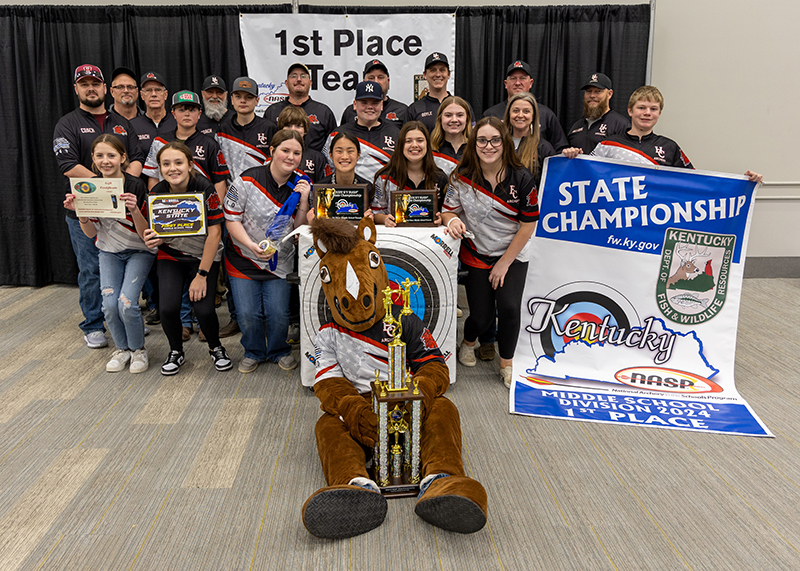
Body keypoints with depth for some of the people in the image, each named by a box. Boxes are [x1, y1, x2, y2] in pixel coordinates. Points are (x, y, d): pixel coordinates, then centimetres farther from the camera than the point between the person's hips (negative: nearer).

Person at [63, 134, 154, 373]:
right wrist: (80, 212, -19)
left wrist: (134, 209, -35)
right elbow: (91, 233, -1)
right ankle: (122, 348, 16)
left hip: (139, 251, -3)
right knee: (109, 304, -11)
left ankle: (138, 349, 7)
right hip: (109, 252, 4)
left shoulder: (136, 186, -19)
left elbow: (144, 232, -17)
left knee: (126, 303, -19)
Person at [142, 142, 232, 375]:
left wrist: (202, 275, -18)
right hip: (171, 256, 2)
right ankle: (176, 352, 14)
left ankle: (215, 348, 15)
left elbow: (214, 233, -17)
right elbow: (157, 236, 0)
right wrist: (149, 239, -26)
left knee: (203, 309, -18)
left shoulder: (205, 189, -19)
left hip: (204, 256, -2)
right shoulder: (157, 193, -9)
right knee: (168, 307, -17)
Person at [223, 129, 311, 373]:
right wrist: (252, 245, -23)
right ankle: (254, 352, 26)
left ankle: (279, 351, 26)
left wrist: (304, 201, -19)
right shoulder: (248, 180, -12)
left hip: (279, 260, 2)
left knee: (279, 314, -5)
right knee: (248, 314, -3)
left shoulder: (301, 184, -3)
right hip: (243, 259, -1)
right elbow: (231, 218, -9)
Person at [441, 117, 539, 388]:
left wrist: (504, 263, -9)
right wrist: (453, 220, -26)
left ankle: (507, 363, 8)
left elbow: (528, 224, -8)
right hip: (476, 255, 0)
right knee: (482, 316, -1)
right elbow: (448, 210, 1)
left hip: (513, 255, 0)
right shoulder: (462, 177, -10)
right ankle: (468, 342, 38)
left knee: (509, 306, -19)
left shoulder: (521, 177, -12)